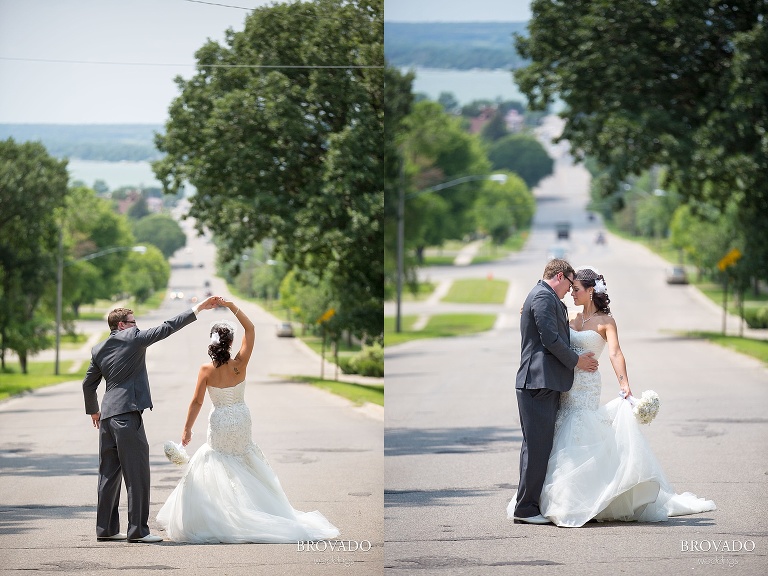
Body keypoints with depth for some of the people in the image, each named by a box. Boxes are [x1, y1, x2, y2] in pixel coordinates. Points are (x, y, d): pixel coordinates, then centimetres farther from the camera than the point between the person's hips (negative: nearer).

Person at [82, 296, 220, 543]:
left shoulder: (98, 349, 14)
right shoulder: (134, 338, -4)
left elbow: (88, 384, 20)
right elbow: (167, 328, -5)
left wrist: (93, 410, 35)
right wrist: (197, 309, -1)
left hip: (107, 416, 8)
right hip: (128, 414, -8)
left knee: (109, 473, 13)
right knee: (137, 473, -4)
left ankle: (106, 528, 16)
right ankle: (137, 530, -6)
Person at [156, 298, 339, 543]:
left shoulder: (206, 370, -15)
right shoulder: (240, 365, -11)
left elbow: (197, 402, -12)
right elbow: (250, 329, -4)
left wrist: (187, 428, -3)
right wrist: (232, 306, -6)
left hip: (219, 423, -2)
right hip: (241, 420, 2)